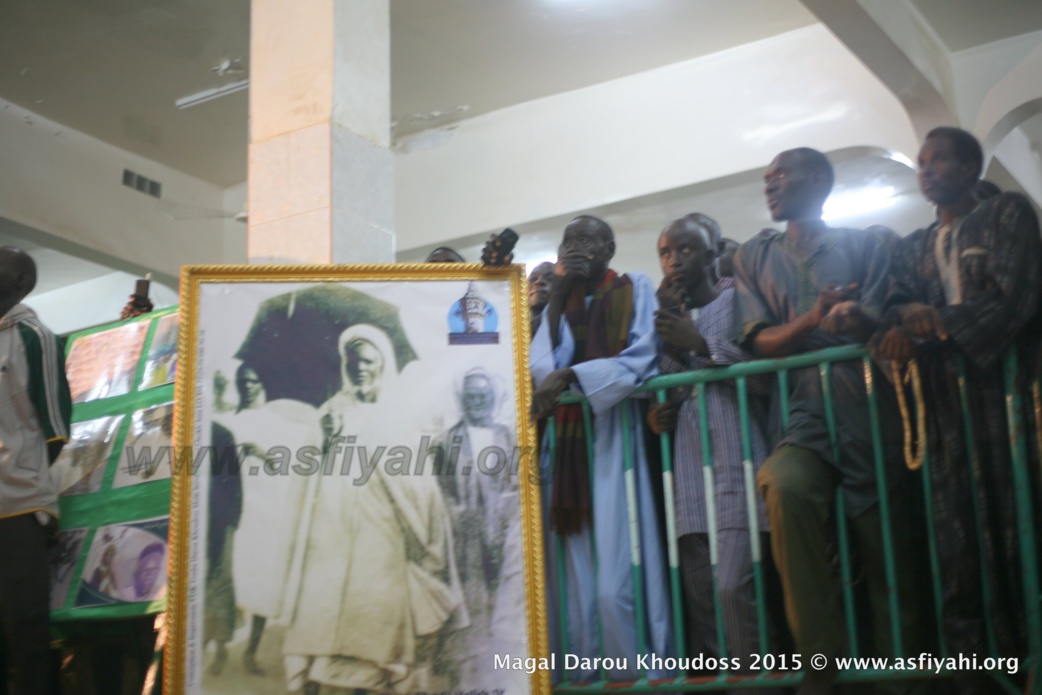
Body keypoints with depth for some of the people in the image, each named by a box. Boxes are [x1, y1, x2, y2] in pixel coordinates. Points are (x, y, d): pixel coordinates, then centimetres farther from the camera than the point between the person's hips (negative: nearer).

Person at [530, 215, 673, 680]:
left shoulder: (635, 289, 7)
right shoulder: (560, 302, 17)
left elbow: (641, 359, -7)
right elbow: (540, 367, 2)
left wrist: (570, 374, -14)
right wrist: (557, 300, -4)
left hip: (614, 436, -4)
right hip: (566, 443, 4)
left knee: (615, 586, -12)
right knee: (574, 583, -1)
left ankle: (637, 676, -2)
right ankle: (583, 676, 5)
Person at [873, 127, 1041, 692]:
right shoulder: (912, 249, 24)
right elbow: (894, 312, 9)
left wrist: (930, 326, -12)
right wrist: (907, 315, -14)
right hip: (944, 402, 4)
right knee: (957, 545, -3)